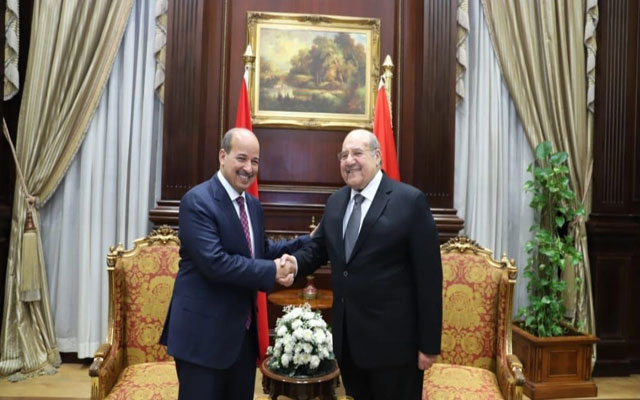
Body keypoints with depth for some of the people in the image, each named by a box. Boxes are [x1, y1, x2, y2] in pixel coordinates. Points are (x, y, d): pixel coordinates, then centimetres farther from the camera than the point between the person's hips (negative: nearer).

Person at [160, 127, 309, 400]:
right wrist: (271, 271, -22)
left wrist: (309, 242, 6)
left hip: (244, 331, 8)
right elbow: (214, 262, -26)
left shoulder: (253, 205, 10)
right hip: (204, 334, -8)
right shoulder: (197, 201, -17)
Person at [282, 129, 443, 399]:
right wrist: (296, 262, -11)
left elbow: (428, 275, -13)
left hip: (392, 339, -6)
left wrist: (429, 343, -12)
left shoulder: (410, 201, -12)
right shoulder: (335, 201, 8)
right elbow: (318, 247, 14)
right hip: (347, 336, 6)